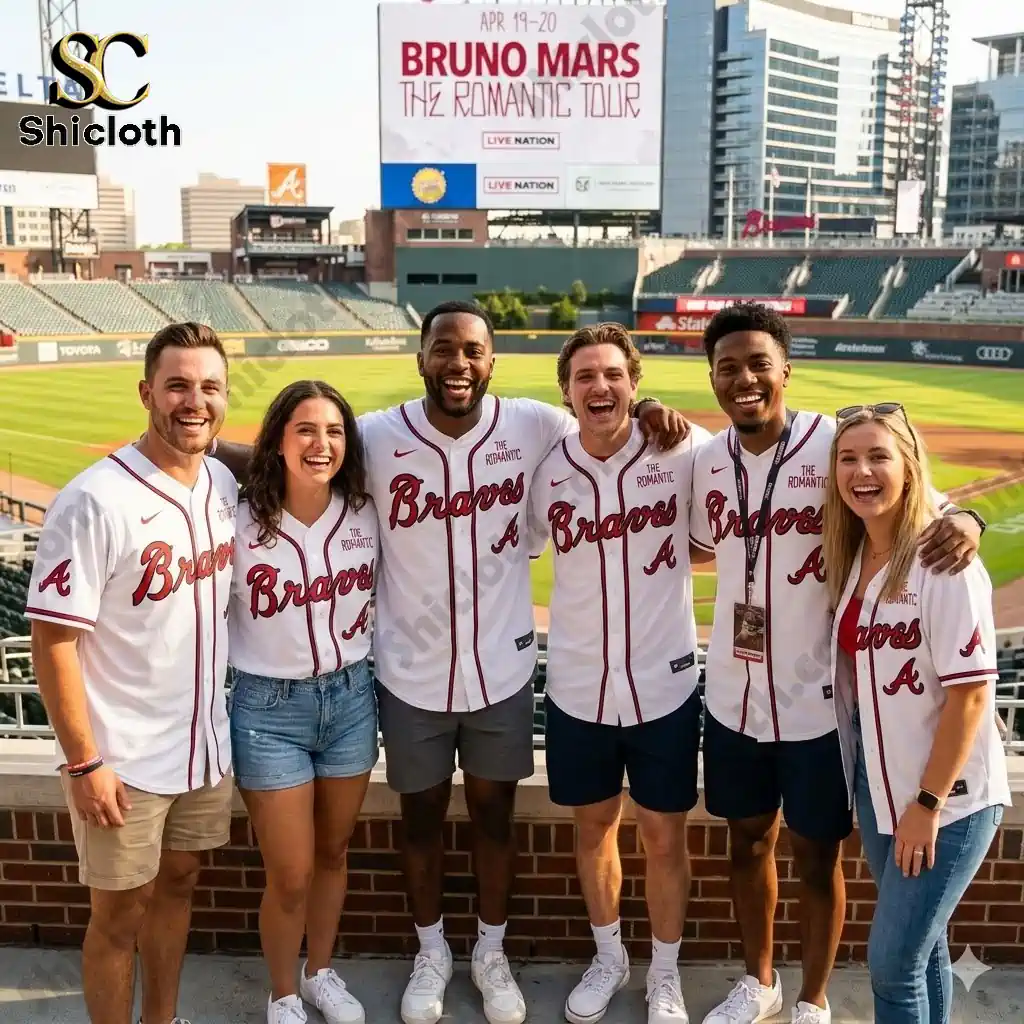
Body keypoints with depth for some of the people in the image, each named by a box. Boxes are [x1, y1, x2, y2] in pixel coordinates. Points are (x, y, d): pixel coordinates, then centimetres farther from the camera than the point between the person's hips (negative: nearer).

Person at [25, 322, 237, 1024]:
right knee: (121, 914, 10)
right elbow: (52, 639, -18)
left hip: (206, 743, 6)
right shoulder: (95, 502, -20)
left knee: (179, 885, 21)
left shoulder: (225, 484, 0)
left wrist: (218, 714, 13)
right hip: (124, 758, -6)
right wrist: (84, 762, -16)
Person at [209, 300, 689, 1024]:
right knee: (422, 818, 18)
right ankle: (432, 952, 44)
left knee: (495, 815, 18)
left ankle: (491, 951, 43)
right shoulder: (376, 437, -12)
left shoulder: (534, 426, -10)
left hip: (502, 669, 0)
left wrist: (650, 413, -17)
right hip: (412, 674, 0)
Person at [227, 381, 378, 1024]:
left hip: (351, 699, 3)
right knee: (290, 876, 5)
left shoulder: (366, 515, -5)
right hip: (269, 709, -3)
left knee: (334, 853, 19)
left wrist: (366, 662, 5)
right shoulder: (241, 520, -16)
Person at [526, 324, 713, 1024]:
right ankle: (609, 957, 43)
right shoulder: (546, 473, -6)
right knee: (594, 829, 19)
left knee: (665, 838, 13)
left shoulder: (681, 452, -12)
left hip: (665, 684, -1)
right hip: (577, 690, 2)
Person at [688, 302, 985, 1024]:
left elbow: (919, 506, -12)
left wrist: (963, 519, -37)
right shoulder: (706, 457, 0)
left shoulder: (837, 443, -15)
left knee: (816, 856, 14)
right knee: (747, 841, 20)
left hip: (817, 702, -4)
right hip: (732, 699, 4)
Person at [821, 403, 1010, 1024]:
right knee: (922, 945, 19)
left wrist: (930, 802, -16)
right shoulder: (851, 554, 2)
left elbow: (971, 692, -19)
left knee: (894, 960, 1)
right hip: (877, 786, 6)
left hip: (946, 797, -6)